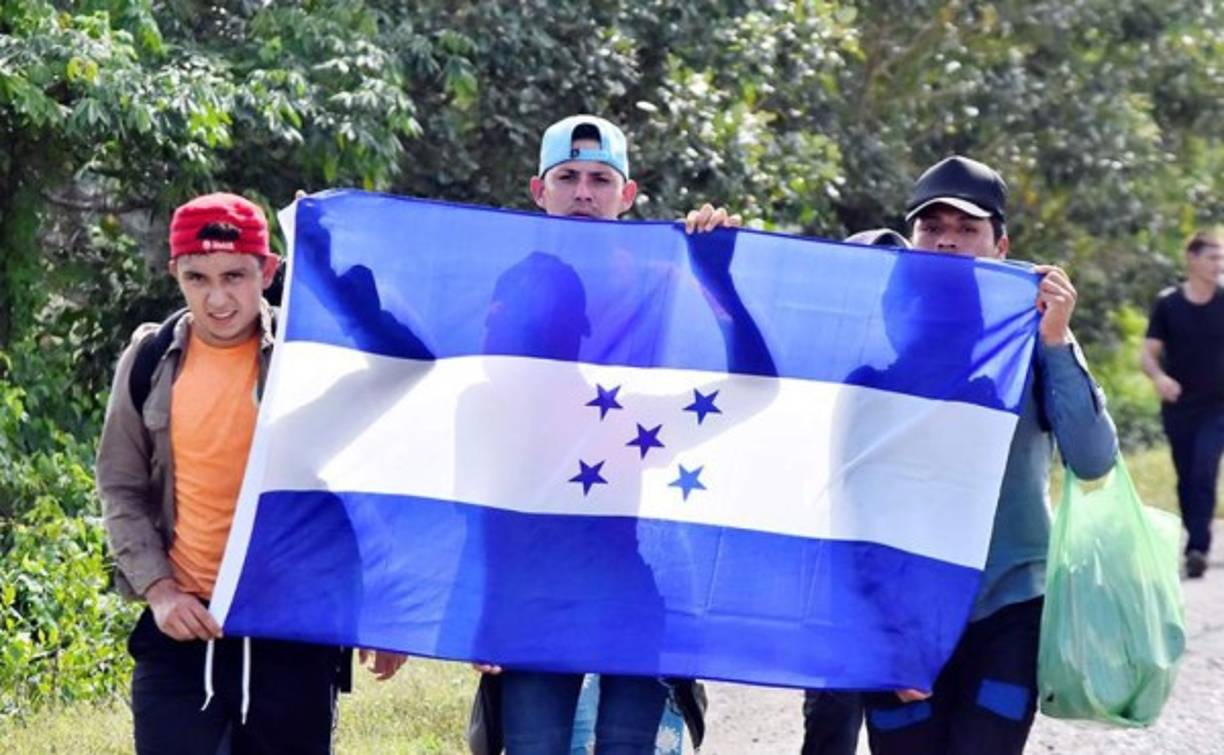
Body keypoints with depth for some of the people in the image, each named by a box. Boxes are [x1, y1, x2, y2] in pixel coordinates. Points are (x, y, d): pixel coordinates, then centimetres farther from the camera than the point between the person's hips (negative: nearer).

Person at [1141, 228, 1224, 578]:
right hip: (1178, 407, 1)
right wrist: (1159, 377, -22)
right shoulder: (1167, 304, -2)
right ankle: (1196, 541, 22)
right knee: (1186, 479, 8)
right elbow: (1148, 355, -2)